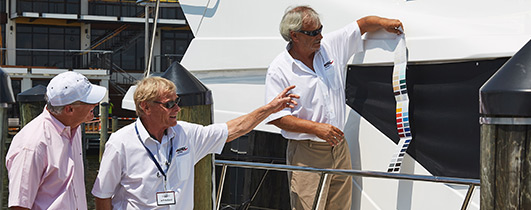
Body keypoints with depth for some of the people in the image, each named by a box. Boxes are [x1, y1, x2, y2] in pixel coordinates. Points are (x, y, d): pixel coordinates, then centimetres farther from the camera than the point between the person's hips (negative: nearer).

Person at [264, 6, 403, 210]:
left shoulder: (330, 45, 5)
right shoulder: (279, 70, -10)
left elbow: (363, 24, 16)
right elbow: (277, 117, -12)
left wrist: (384, 22, -4)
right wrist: (317, 128, -19)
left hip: (340, 148, 5)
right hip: (306, 155, -5)